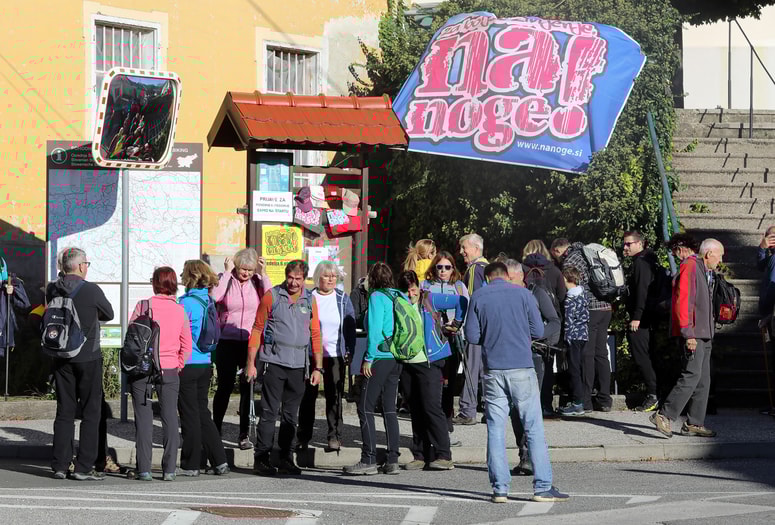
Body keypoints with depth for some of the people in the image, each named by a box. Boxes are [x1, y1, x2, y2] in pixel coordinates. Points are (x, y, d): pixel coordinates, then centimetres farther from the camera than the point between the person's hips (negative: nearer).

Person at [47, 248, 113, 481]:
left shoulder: (52, 290, 0)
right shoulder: (91, 290, -13)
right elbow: (109, 314, 2)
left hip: (61, 357, 5)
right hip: (88, 357, -4)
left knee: (64, 411, 11)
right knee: (91, 412, 3)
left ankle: (60, 465, 9)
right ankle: (84, 467, -1)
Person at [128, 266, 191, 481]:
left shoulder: (143, 306, -7)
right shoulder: (180, 310, 1)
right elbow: (187, 346, 4)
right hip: (170, 370, 2)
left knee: (144, 418, 2)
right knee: (170, 419, 7)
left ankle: (143, 469, 0)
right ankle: (169, 469, 7)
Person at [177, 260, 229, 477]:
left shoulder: (187, 302, -14)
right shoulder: (208, 301, 8)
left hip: (188, 364, -7)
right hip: (206, 363, 7)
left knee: (190, 414, 0)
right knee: (202, 412, 14)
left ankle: (191, 465, 6)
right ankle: (219, 461, 10)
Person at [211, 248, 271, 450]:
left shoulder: (257, 282, 3)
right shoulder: (226, 280, -1)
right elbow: (216, 296, -23)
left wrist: (264, 274, -12)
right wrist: (227, 272, -17)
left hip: (251, 342, 1)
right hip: (227, 341, -1)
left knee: (248, 388, 2)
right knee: (225, 386, 2)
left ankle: (244, 434, 9)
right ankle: (216, 429, 17)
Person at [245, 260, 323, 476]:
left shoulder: (310, 300, 11)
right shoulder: (272, 296, 0)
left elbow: (315, 334, 13)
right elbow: (257, 329, 2)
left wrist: (318, 367, 8)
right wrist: (251, 363, -3)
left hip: (298, 365, 4)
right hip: (274, 361, -4)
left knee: (291, 415, 8)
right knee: (269, 412, -6)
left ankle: (285, 460, 13)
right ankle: (262, 459, -3)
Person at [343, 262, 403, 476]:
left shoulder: (377, 297, -9)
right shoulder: (402, 297, 10)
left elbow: (374, 329, -15)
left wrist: (368, 359, -12)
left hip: (380, 358, -7)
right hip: (398, 358, 7)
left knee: (366, 408, -3)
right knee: (389, 408, 11)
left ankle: (369, 460, -8)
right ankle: (392, 460, 9)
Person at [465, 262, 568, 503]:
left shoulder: (478, 297, 4)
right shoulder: (522, 294, 1)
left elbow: (471, 336, 2)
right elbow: (538, 331, 0)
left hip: (493, 371, 2)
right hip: (522, 368, -2)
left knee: (495, 429, 6)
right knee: (534, 427, 2)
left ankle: (499, 488, 2)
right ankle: (543, 487, -1)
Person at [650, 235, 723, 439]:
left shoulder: (703, 270, 21)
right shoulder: (689, 267, -11)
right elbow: (682, 302, -19)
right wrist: (688, 334, -23)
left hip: (703, 335, 10)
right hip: (692, 335, -10)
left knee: (703, 380, 8)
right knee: (691, 376, -15)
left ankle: (694, 424, 10)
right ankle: (664, 416, -12)